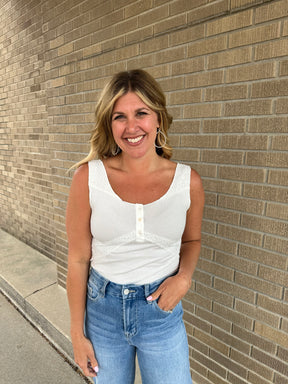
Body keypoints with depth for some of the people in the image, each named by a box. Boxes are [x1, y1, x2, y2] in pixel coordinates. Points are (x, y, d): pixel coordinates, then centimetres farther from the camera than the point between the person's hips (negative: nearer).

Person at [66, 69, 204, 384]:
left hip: (162, 312, 1)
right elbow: (78, 259, -8)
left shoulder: (188, 181, -12)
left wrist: (184, 276, -13)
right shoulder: (88, 178, -16)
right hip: (103, 310, 1)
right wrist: (77, 334, 0)